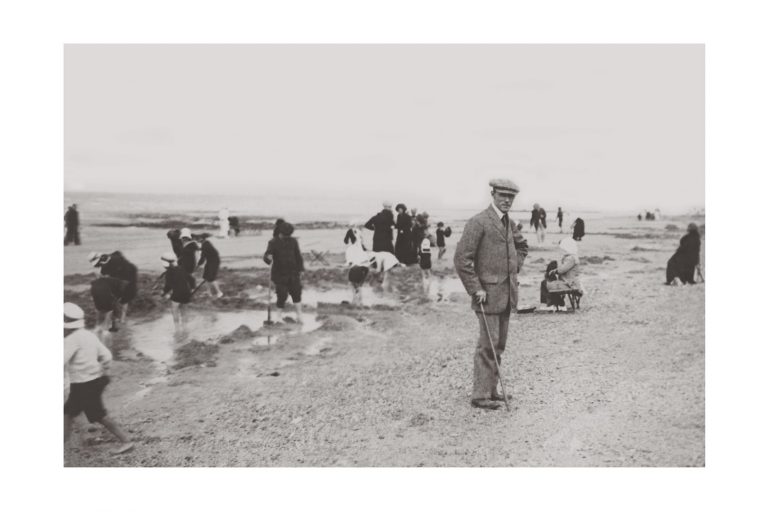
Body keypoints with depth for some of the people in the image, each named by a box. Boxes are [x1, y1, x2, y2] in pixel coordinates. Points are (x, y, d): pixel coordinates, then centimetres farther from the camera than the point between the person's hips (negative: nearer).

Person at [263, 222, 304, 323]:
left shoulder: (293, 241, 5)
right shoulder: (273, 243, -5)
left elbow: (298, 256, 11)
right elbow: (267, 256, -16)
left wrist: (300, 270, 7)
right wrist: (269, 258, -40)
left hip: (293, 273, 3)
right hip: (279, 274, -3)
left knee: (296, 292, -6)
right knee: (282, 295, -6)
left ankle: (299, 315, -2)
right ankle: (279, 316, 10)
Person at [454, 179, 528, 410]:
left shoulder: (509, 223, 12)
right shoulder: (478, 222, -13)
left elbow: (522, 246, 33)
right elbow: (461, 259, -17)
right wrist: (475, 289, -16)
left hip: (508, 293, 8)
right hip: (488, 293, -8)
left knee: (499, 345, 12)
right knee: (488, 344, -7)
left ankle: (490, 389, 21)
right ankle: (480, 395, 1)